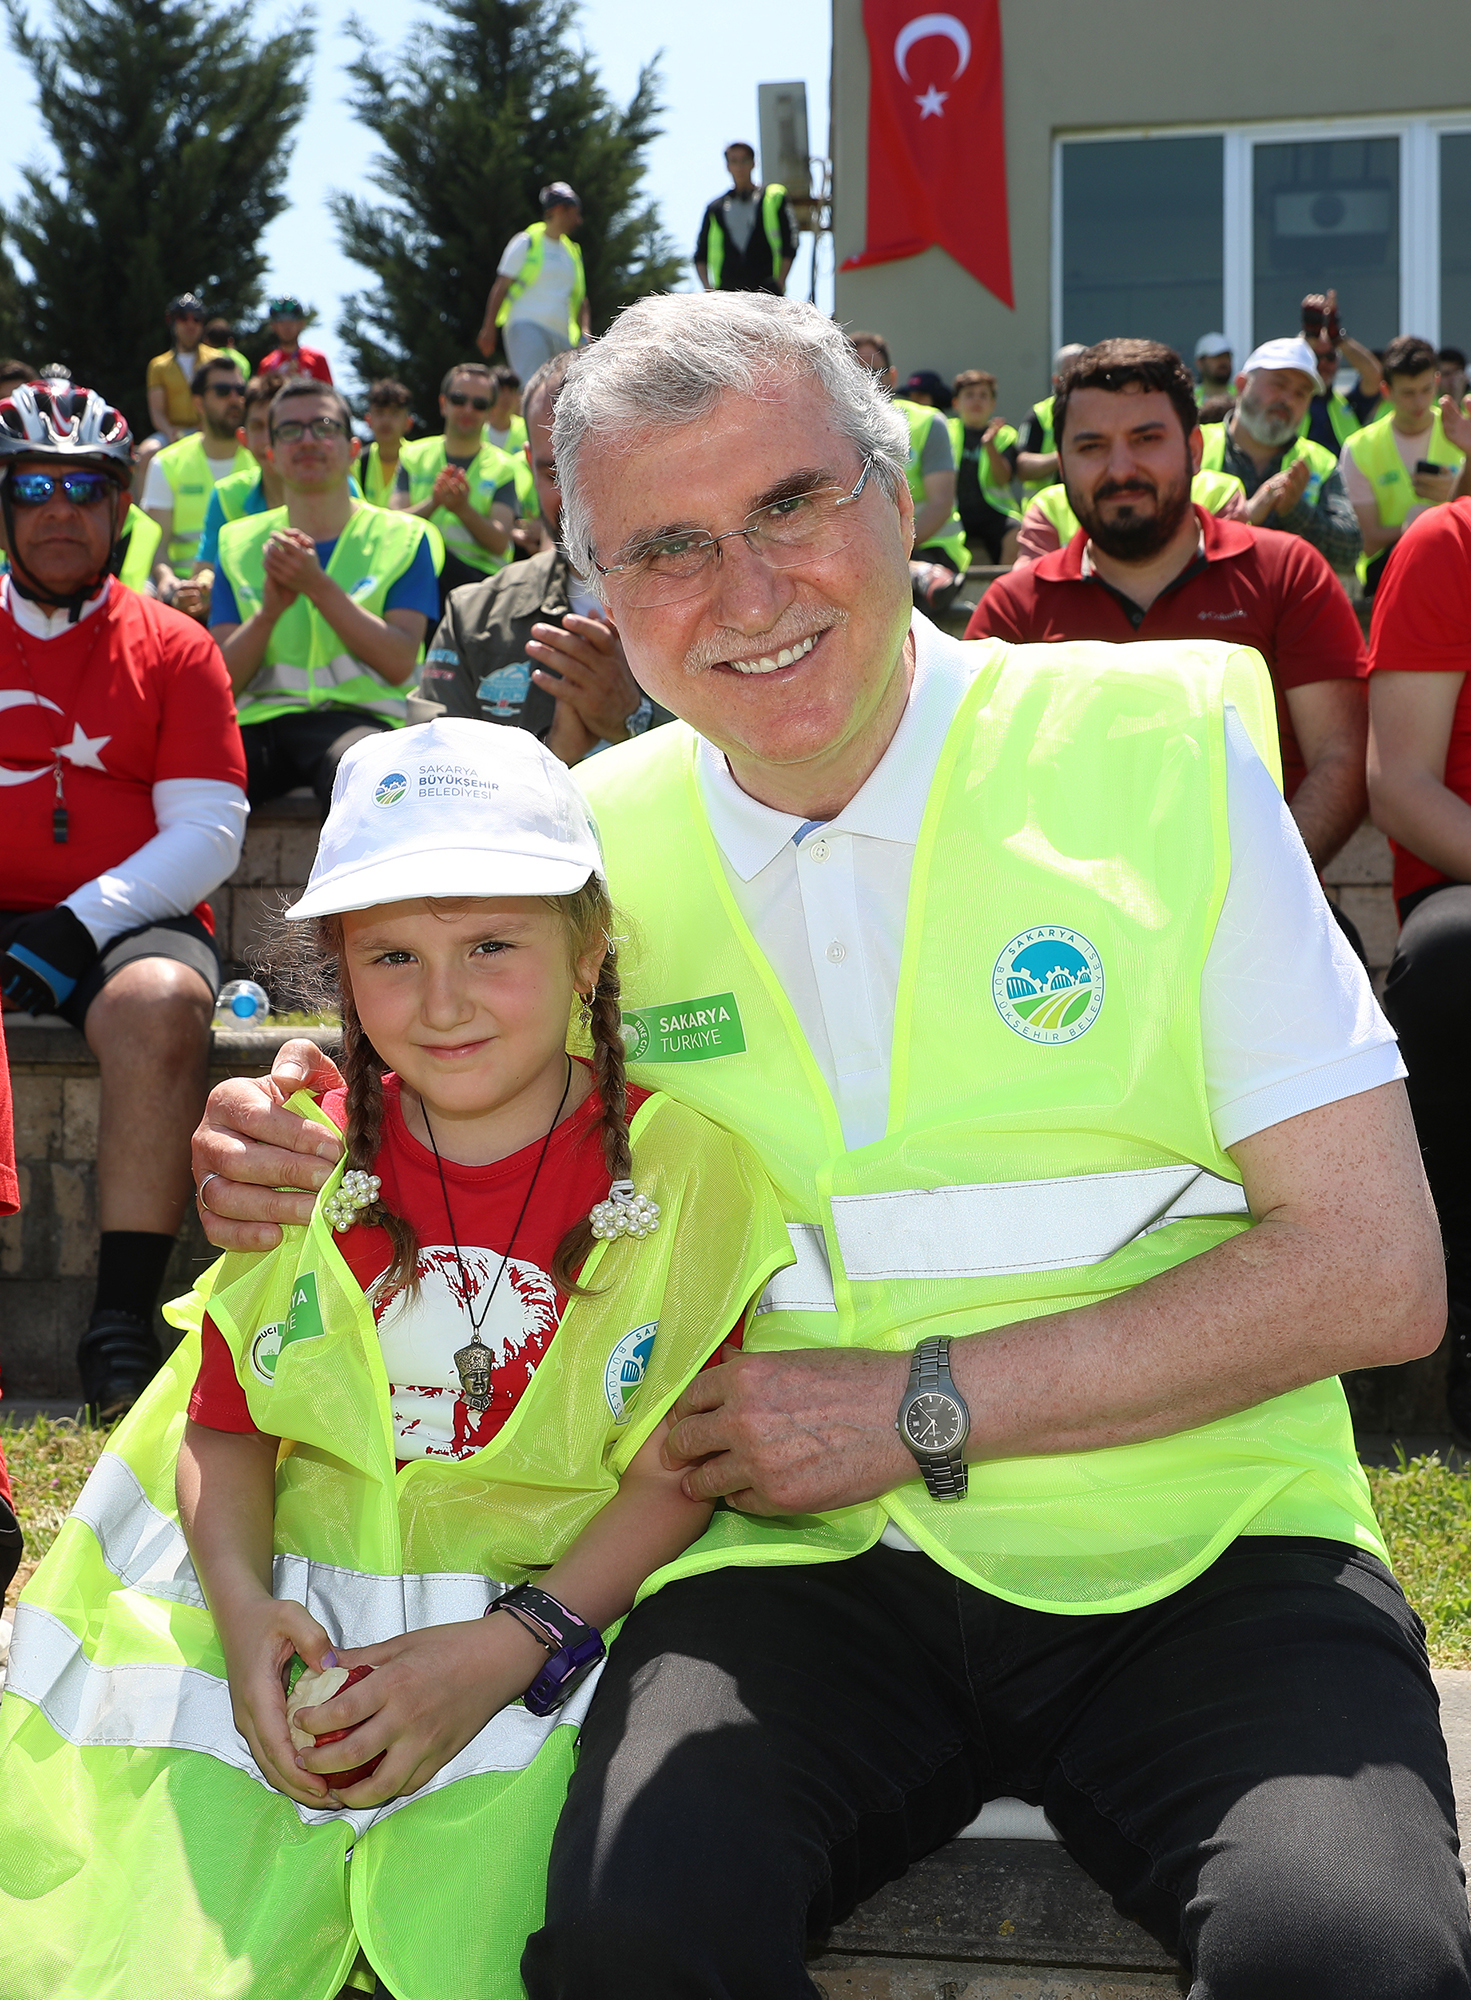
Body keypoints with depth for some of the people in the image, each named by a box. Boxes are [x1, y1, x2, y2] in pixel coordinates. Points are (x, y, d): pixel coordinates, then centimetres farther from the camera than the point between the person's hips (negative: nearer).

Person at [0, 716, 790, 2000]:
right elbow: (222, 1425, 9)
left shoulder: (681, 1171, -5)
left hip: (554, 1622, -2)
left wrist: (506, 1650, -17)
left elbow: (672, 1476, -5)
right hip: (289, 1640, 2)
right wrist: (240, 1603, -11)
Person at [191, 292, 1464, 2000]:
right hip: (806, 1561, 3)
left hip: (1199, 1553, -2)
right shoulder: (596, 841, 6)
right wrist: (298, 1168, -3)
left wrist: (921, 1407, -11)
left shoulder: (1160, 749, -4)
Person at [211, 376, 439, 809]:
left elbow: (400, 664, -2)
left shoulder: (400, 536, 12)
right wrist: (268, 611, -9)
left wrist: (319, 587, -10)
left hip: (356, 713, -2)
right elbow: (222, 680, 9)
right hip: (259, 719, 2)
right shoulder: (240, 543, 19)